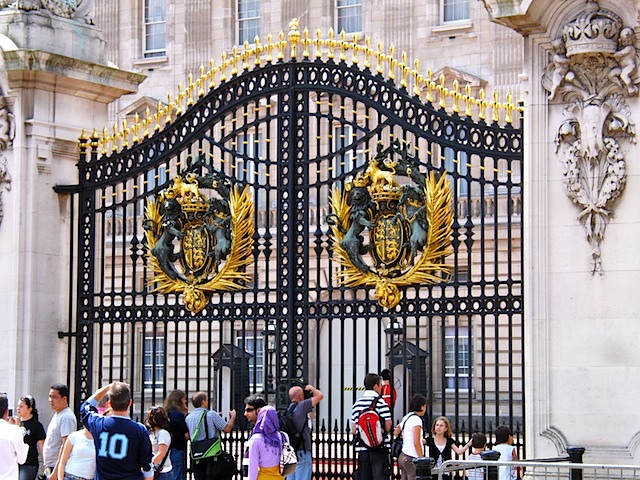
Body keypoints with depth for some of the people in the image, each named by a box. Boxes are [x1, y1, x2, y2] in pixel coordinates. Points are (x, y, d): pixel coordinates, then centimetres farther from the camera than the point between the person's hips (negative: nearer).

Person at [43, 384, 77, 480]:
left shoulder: (66, 417, -14)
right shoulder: (57, 415, 17)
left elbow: (65, 446, -21)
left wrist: (56, 471, -25)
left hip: (58, 468, -10)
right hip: (50, 468, 10)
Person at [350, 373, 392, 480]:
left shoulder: (357, 404, 8)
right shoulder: (380, 402, -9)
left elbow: (353, 430, 10)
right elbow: (388, 427, -11)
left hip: (362, 448, 5)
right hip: (379, 449, -5)